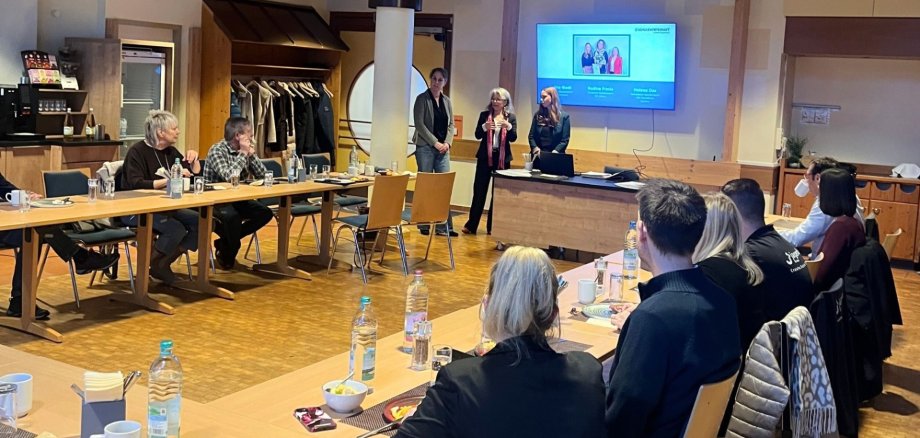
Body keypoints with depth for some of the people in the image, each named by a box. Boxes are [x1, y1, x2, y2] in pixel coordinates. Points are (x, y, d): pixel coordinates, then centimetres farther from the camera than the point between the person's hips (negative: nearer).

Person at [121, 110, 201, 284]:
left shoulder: (170, 152, 10)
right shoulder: (137, 152, -12)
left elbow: (196, 174, 17)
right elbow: (136, 185, -26)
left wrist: (194, 160, -4)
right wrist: (170, 180, -28)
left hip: (163, 207, 8)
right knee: (176, 229, -31)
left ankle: (164, 263, -2)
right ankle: (152, 265, -6)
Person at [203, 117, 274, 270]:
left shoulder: (244, 150, 5)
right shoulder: (217, 150, -17)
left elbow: (262, 174, 3)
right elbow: (229, 176, -32)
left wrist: (251, 154, -10)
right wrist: (243, 154, -22)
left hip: (236, 199, 7)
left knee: (265, 213, -9)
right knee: (232, 216, -36)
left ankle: (225, 242, 3)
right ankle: (227, 255, -6)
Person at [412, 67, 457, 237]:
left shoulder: (447, 101, 13)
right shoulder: (422, 99, -2)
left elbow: (451, 124, 13)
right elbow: (419, 124, -9)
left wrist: (447, 142, -4)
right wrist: (435, 142, -13)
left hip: (443, 148, 4)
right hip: (425, 147, -4)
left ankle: (444, 226, 1)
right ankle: (424, 224, 7)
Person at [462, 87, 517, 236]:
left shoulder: (511, 117, 4)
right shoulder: (484, 115, 5)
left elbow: (513, 138, -4)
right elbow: (477, 135, -1)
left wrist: (508, 126, -22)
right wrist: (484, 127, -21)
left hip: (502, 158, 0)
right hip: (485, 157, 0)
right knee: (479, 190, 0)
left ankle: (492, 226, 12)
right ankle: (471, 225, 3)